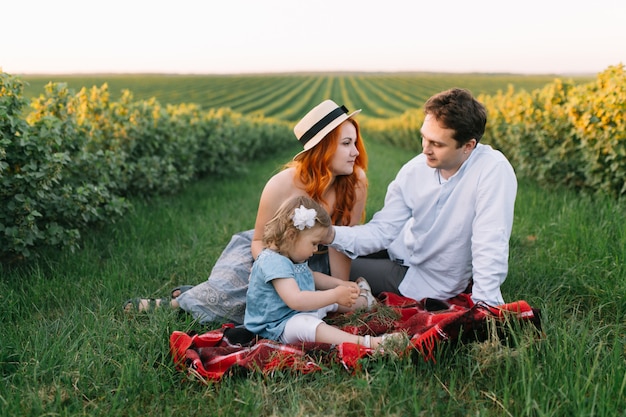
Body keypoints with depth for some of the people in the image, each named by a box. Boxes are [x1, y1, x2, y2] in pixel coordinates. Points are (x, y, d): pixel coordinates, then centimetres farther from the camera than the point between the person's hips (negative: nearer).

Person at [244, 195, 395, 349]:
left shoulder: (292, 256, 8)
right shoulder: (273, 262, -27)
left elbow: (312, 276, 27)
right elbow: (296, 300, -38)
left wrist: (342, 284, 14)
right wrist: (335, 295, -32)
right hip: (279, 325, -11)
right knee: (306, 325, -38)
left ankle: (364, 300, 52)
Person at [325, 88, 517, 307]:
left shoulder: (495, 170, -31)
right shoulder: (414, 170, -16)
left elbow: (489, 247, -35)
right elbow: (383, 230, -13)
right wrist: (333, 235, -29)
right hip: (402, 250, 5)